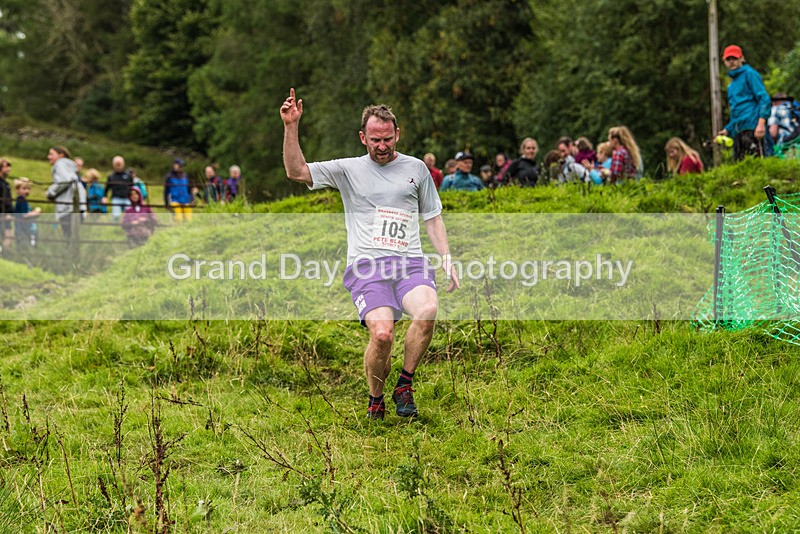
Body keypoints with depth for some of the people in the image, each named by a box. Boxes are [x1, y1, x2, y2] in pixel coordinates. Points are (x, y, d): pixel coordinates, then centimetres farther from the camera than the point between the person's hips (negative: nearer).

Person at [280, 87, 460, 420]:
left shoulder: (416, 168, 19)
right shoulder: (348, 169, 14)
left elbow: (432, 217, 24)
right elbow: (296, 171, 6)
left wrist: (446, 259, 14)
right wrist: (291, 127, -4)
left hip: (410, 262, 2)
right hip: (366, 266, -2)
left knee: (427, 309, -32)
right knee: (382, 333, -27)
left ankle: (405, 386, -12)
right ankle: (375, 400, -1)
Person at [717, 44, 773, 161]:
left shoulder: (749, 74, 4)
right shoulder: (732, 85, 27)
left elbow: (764, 99, -6)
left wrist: (761, 123, -18)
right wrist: (727, 130, 20)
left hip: (752, 128, -8)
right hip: (737, 132, 8)